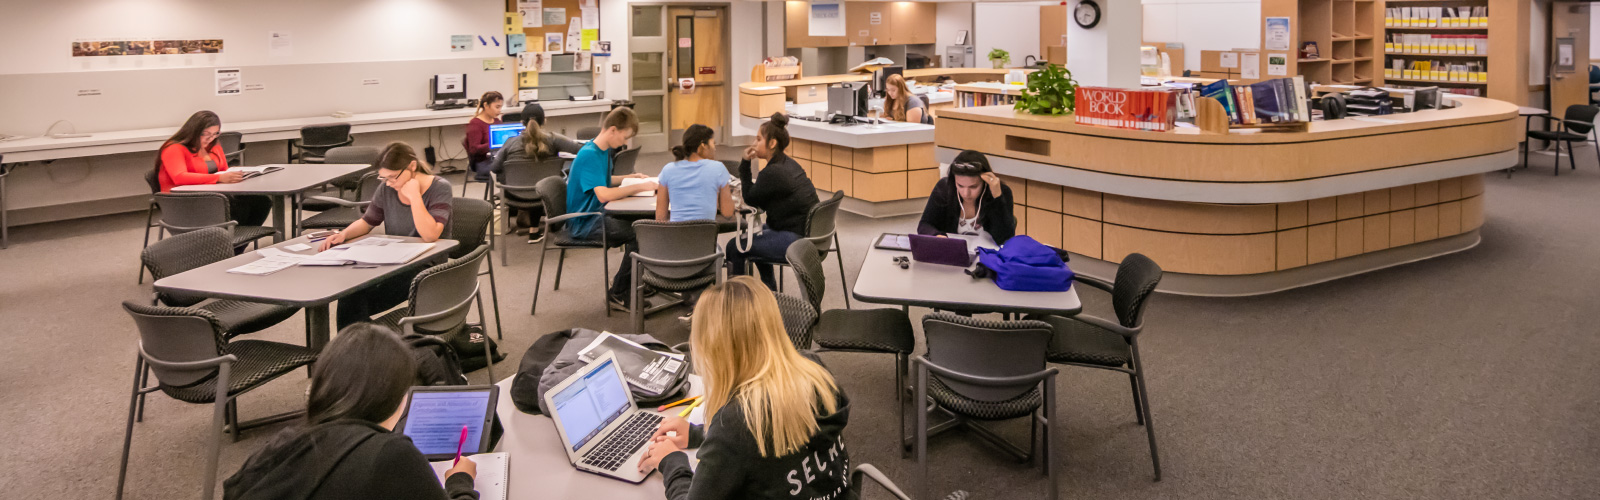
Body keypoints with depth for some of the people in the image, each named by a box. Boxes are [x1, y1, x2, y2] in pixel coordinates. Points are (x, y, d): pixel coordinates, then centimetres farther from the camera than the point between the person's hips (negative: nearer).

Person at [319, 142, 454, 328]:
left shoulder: (439, 188, -11)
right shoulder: (386, 189, 3)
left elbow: (430, 235, -23)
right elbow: (366, 222, 16)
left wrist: (414, 196, -22)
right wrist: (344, 234, -4)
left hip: (426, 268, -5)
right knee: (351, 293, -23)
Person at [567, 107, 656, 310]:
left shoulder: (604, 150, 10)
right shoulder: (589, 155, -21)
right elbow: (603, 194, -31)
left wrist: (629, 177, 13)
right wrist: (638, 187, -25)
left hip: (599, 213, 10)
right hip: (583, 223, -10)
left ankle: (625, 279, 9)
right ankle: (618, 294, -10)